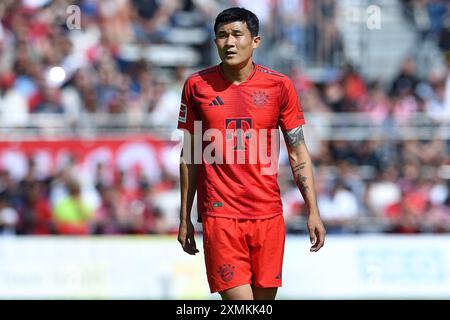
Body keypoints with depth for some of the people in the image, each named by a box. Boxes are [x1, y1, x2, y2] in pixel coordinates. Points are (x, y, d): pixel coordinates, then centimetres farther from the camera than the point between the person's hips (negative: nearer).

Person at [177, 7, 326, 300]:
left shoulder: (279, 86, 3)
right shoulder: (197, 86, 3)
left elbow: (298, 154, 7)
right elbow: (189, 156, 10)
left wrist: (313, 211, 0)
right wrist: (185, 218, 8)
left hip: (268, 215, 1)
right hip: (220, 216, -1)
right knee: (238, 301, -13)